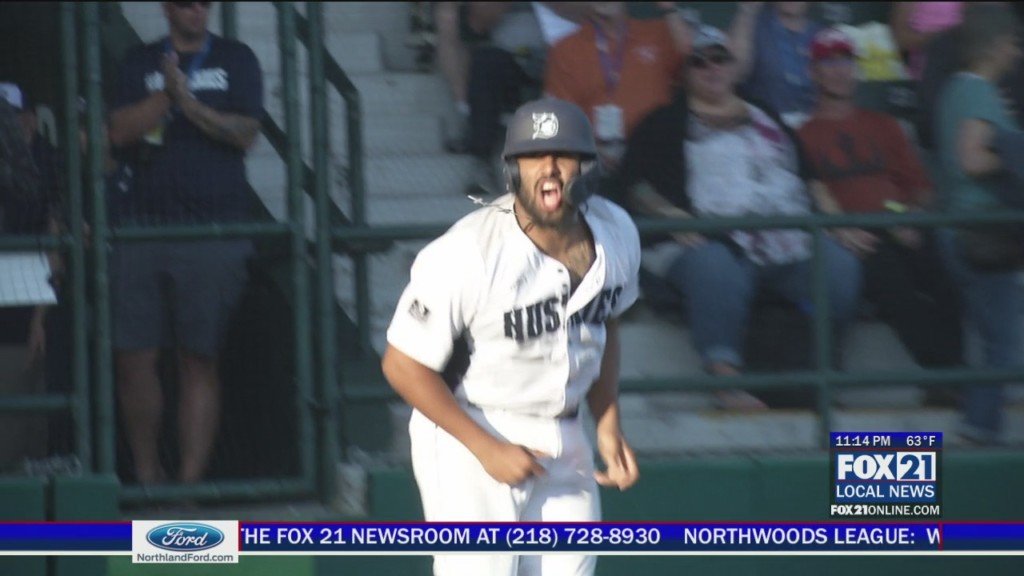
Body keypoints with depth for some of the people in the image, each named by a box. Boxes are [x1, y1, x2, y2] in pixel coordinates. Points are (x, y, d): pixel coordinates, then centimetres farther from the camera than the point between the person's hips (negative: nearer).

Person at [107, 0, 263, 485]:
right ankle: (146, 474, 10)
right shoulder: (140, 64, 14)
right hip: (144, 222, 2)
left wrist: (188, 101, -12)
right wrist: (167, 94, -12)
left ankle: (189, 480, -3)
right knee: (134, 356, -3)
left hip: (214, 228, -2)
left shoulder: (236, 60, 10)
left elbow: (245, 132, -1)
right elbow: (120, 131, 1)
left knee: (199, 360, -3)